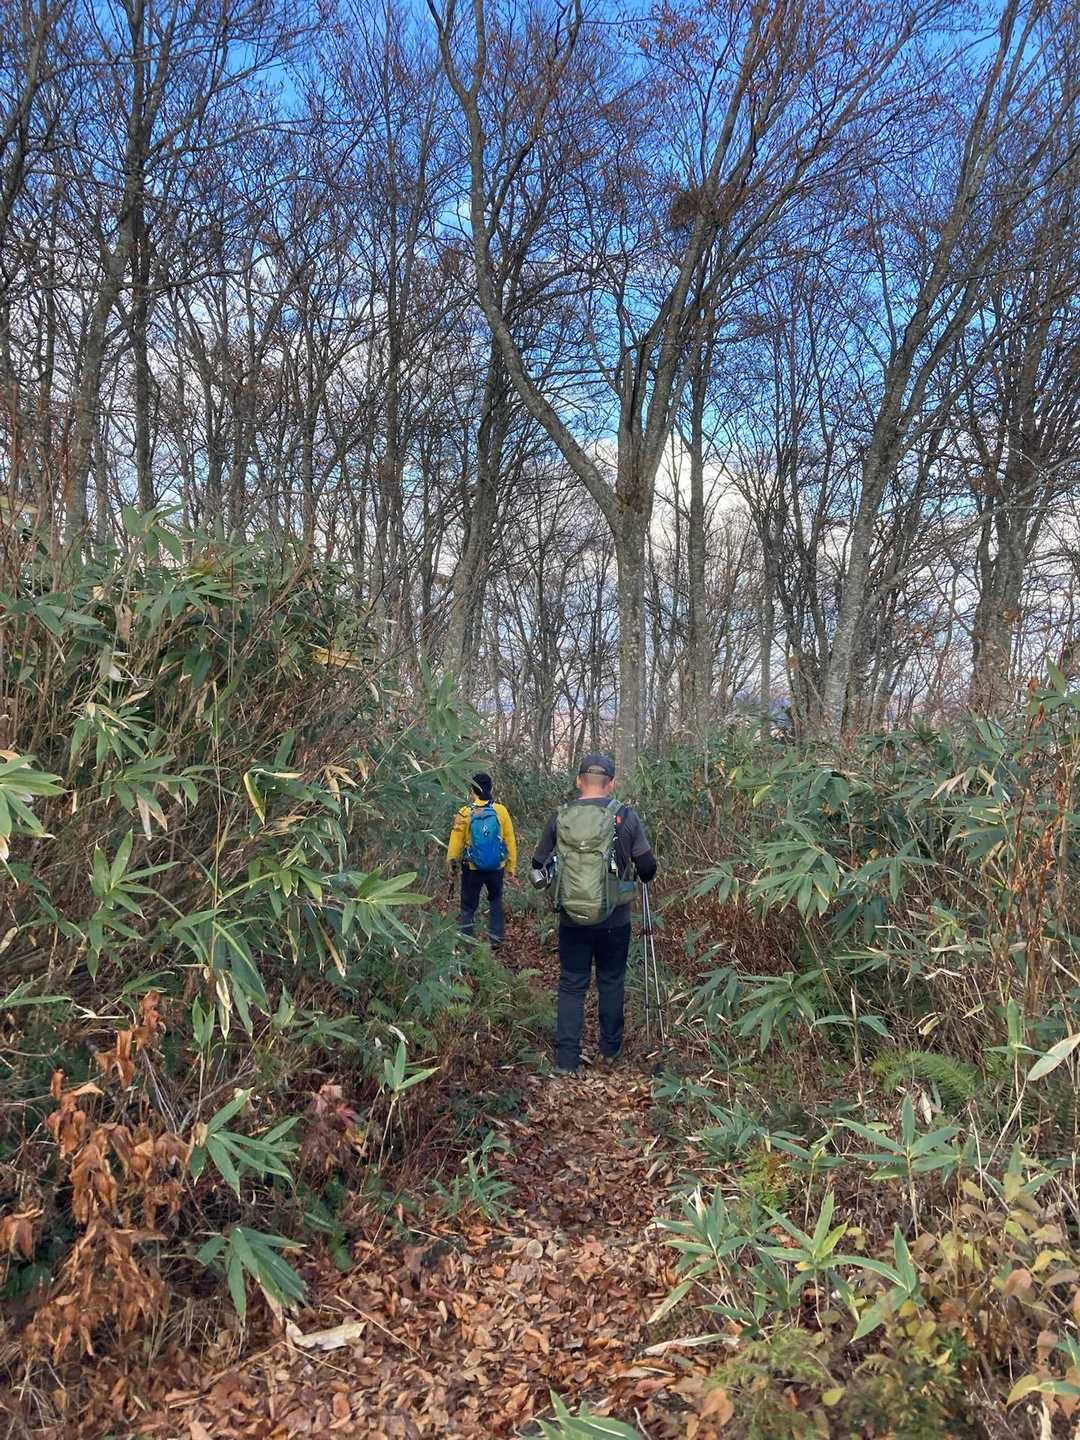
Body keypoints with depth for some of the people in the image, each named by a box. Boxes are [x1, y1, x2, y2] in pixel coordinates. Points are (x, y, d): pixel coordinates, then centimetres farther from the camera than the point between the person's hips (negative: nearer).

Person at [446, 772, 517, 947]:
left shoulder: (465, 813, -14)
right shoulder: (501, 811, -10)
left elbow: (456, 842, -8)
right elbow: (510, 842, -4)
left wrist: (450, 862, 7)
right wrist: (511, 867, 7)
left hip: (472, 869, -1)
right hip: (497, 868, 2)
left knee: (468, 906, 13)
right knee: (496, 901, 26)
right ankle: (496, 938, 25)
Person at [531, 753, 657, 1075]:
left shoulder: (559, 818, -5)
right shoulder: (626, 817, -10)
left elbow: (539, 867, 3)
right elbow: (647, 868, -6)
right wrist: (641, 874, 17)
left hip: (571, 920, 1)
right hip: (614, 920, 0)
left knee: (571, 986, 10)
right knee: (611, 983, 16)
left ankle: (566, 1060, 8)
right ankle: (610, 1049, 31)